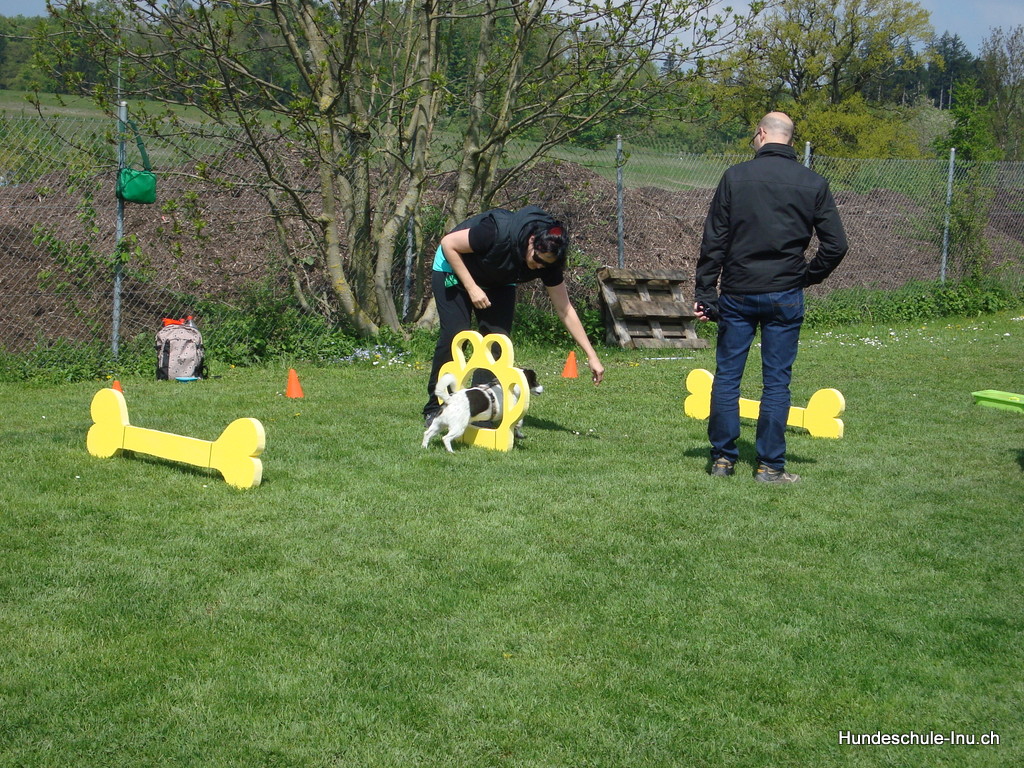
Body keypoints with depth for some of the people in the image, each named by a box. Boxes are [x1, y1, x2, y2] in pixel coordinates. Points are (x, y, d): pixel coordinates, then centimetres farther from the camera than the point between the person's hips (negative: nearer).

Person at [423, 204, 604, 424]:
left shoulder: (547, 261, -22)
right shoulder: (497, 231, -39)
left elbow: (565, 310, -14)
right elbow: (448, 244, -27)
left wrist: (591, 356, -17)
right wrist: (472, 288, -30)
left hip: (498, 283, 5)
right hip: (455, 269, -5)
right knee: (455, 336, -16)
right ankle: (435, 410, -7)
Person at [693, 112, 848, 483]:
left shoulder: (735, 177, -2)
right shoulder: (813, 184, 1)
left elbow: (713, 241, -3)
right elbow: (836, 245, -1)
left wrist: (704, 293, 0)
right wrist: (807, 276, 12)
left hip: (737, 293, 0)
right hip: (785, 296, 0)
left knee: (726, 376, 8)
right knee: (776, 381, 5)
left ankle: (722, 458, 13)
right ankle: (769, 465, 7)